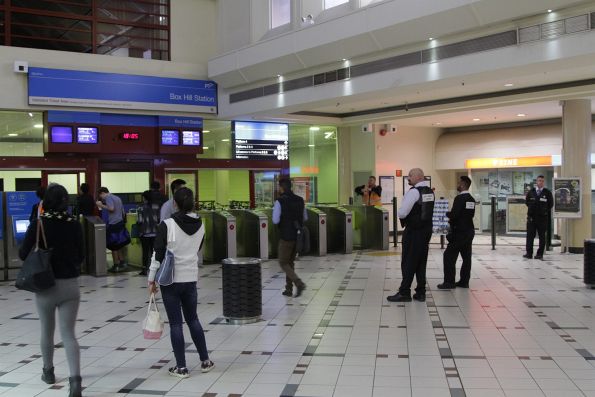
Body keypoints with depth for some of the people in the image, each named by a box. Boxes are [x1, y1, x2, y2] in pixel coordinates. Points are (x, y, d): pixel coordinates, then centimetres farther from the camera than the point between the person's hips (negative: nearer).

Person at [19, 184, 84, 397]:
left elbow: (23, 254, -6)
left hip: (45, 285, -1)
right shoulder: (75, 224, -2)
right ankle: (75, 379, -13)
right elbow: (81, 256, 5)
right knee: (68, 333, 2)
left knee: (47, 331, 19)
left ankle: (48, 372, 38)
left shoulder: (38, 223, -9)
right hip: (70, 284, 1)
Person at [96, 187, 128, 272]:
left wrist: (101, 205, -12)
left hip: (113, 224, -8)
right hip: (121, 223, 9)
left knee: (113, 246, -1)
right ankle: (122, 263, 19)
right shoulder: (117, 198, 19)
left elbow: (111, 208, -23)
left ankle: (116, 266, 1)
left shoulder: (108, 197, -7)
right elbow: (123, 211, 22)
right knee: (119, 245, 17)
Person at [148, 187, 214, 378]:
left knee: (175, 323, 4)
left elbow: (158, 254, -12)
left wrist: (152, 279, -3)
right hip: (191, 278, 4)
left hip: (170, 279, -4)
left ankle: (181, 367, 9)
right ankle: (205, 361, 22)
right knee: (193, 319, 18)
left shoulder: (167, 224, -14)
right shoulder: (200, 225, 1)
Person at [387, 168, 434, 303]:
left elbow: (402, 213, -20)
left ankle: (404, 293, 3)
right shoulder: (430, 192, 10)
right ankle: (420, 293, 15)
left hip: (413, 231, -8)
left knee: (408, 262, -1)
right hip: (427, 230, 8)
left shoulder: (414, 192, -16)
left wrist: (400, 215, 1)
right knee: (421, 262, 12)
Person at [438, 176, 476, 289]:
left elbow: (454, 214, -21)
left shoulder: (460, 198, -16)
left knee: (449, 256, -4)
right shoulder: (471, 199, 10)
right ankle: (464, 281, 14)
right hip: (469, 231, 9)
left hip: (459, 232, -9)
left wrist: (446, 214, 0)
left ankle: (449, 282, -5)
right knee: (466, 256, 10)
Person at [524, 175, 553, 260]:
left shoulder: (547, 193, 1)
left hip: (542, 218, -2)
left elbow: (550, 204, 5)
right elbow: (527, 202, 15)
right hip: (531, 217, 2)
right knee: (530, 236, 0)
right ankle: (529, 253, 4)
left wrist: (544, 210, 2)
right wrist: (532, 207, 6)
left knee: (542, 236, 4)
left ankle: (540, 254, 8)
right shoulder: (531, 192, 7)